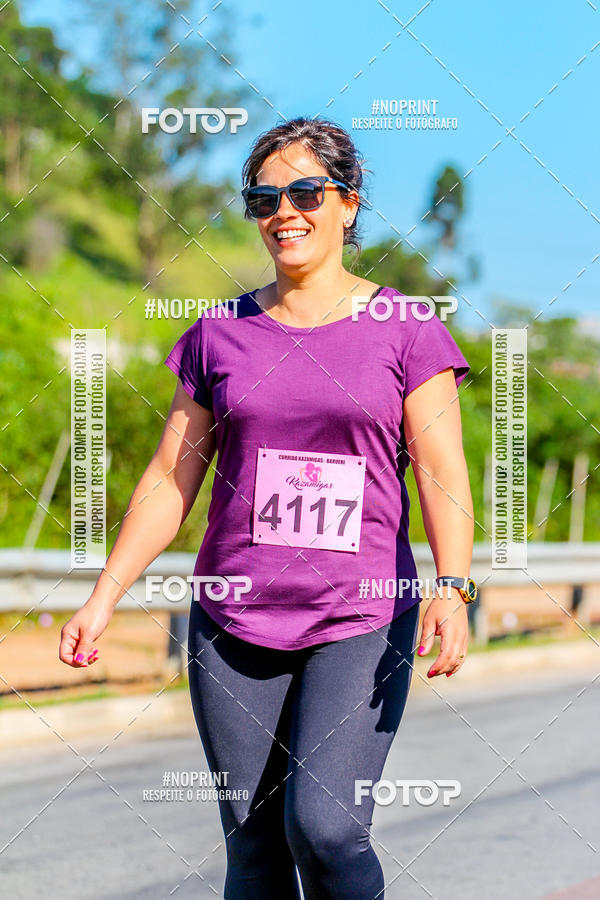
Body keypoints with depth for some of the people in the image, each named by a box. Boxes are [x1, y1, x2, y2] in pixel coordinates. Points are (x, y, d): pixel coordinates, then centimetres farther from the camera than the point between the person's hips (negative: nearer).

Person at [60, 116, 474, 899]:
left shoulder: (404, 330, 3)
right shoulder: (220, 336, 9)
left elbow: (442, 473, -4)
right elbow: (170, 479, 10)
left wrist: (451, 587, -19)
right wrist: (104, 597, 3)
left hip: (361, 623, -2)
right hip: (233, 623, 3)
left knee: (324, 829, -18)